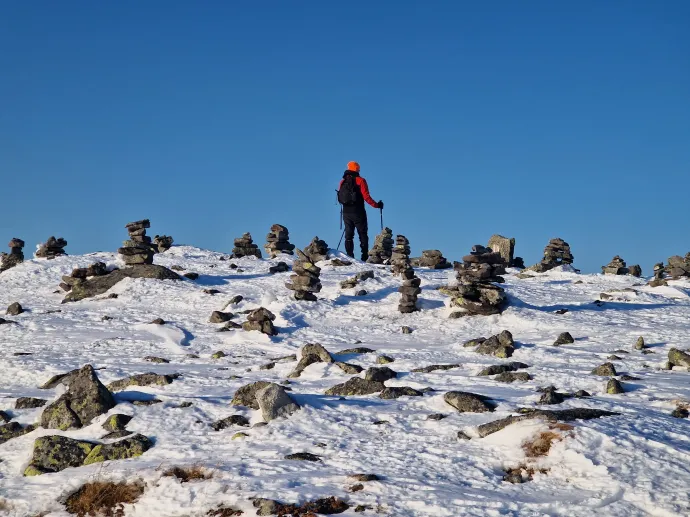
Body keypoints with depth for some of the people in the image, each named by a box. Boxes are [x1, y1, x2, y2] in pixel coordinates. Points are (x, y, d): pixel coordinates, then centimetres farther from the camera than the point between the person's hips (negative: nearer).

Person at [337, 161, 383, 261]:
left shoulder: (342, 182, 6)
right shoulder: (360, 180, -7)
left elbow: (340, 198, 9)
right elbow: (366, 197, -15)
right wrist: (376, 205, -7)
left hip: (346, 212, 4)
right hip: (358, 213, -4)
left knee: (348, 235, 9)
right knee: (363, 234, 3)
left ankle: (349, 256, 2)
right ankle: (365, 256, -4)